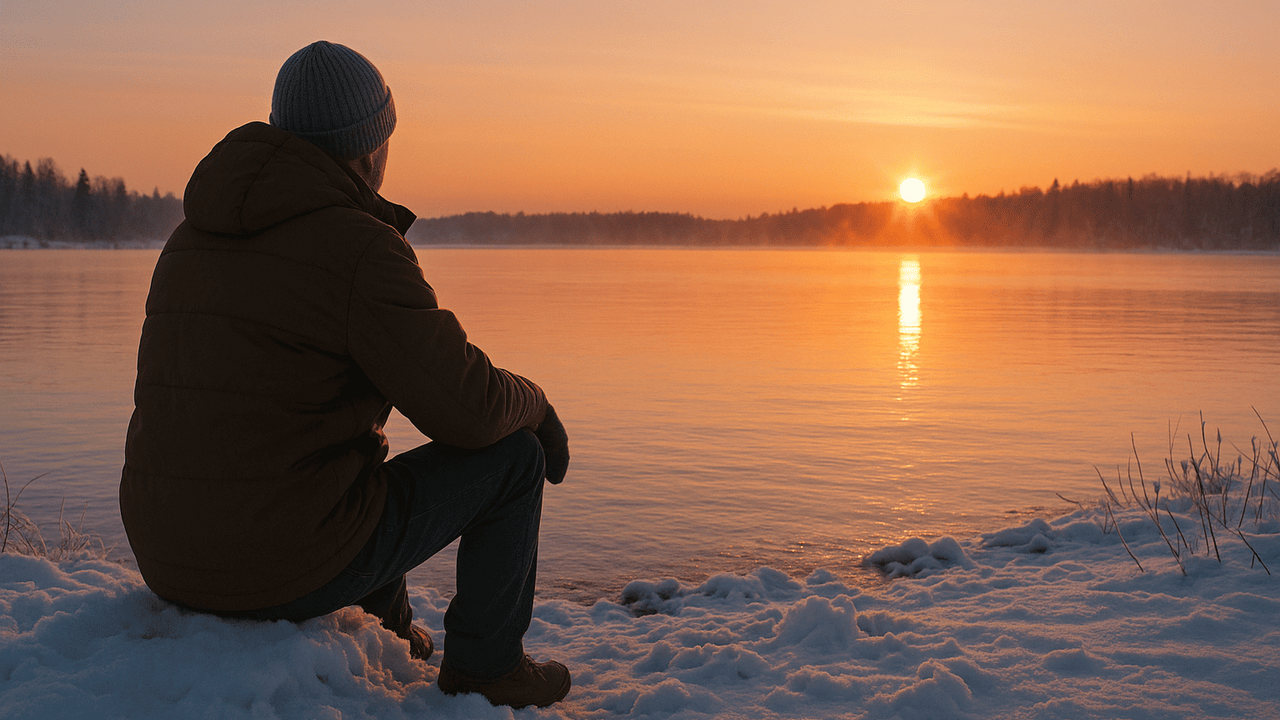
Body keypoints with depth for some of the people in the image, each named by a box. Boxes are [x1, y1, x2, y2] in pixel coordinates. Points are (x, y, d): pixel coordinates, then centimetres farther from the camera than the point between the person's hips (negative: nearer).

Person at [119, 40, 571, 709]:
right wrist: (534, 403, 7)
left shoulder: (192, 238, 11)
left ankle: (390, 632, 46)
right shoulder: (361, 248, -16)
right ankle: (485, 666, 19)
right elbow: (467, 408, -15)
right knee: (512, 458, 7)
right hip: (296, 569, -8)